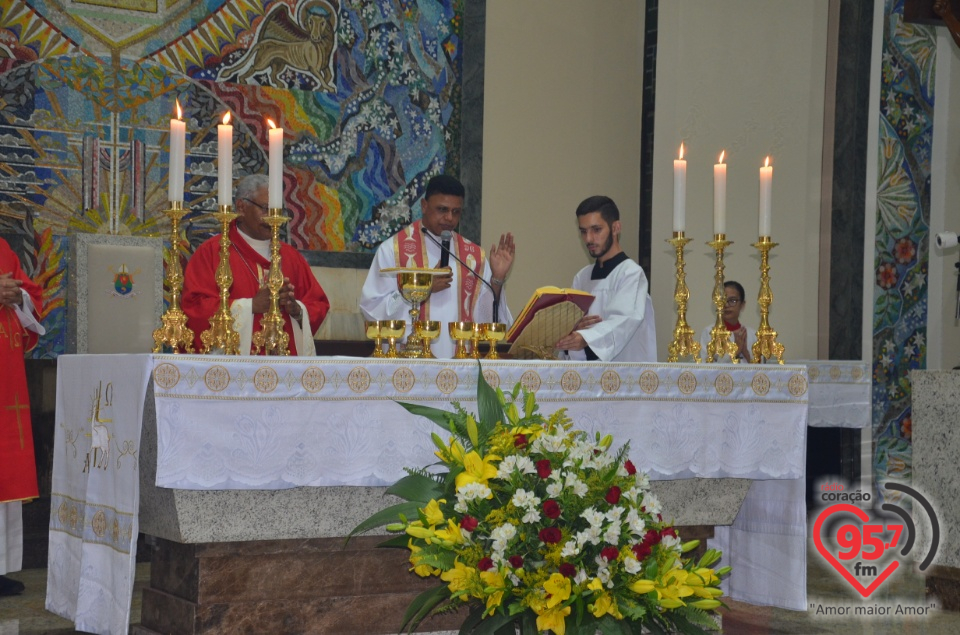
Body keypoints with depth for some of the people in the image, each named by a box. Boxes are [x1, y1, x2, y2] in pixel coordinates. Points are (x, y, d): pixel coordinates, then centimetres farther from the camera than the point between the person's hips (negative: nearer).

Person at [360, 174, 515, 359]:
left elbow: (484, 316, 8)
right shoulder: (392, 249, 3)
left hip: (460, 359, 3)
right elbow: (372, 306, -4)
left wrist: (497, 279, -6)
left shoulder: (474, 256, 12)